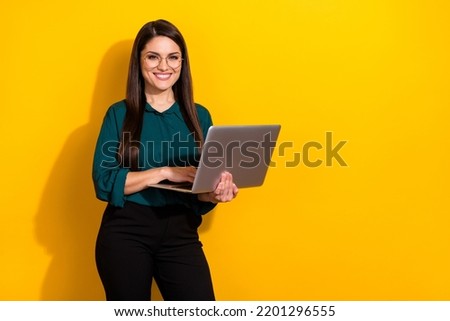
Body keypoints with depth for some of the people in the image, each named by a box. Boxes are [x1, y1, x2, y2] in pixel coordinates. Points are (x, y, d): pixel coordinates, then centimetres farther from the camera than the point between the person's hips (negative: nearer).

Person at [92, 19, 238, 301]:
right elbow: (104, 182, -9)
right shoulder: (119, 114, 1)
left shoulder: (199, 116, 8)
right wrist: (166, 172, -18)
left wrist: (217, 192, -16)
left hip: (180, 233, 2)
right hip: (126, 232, -1)